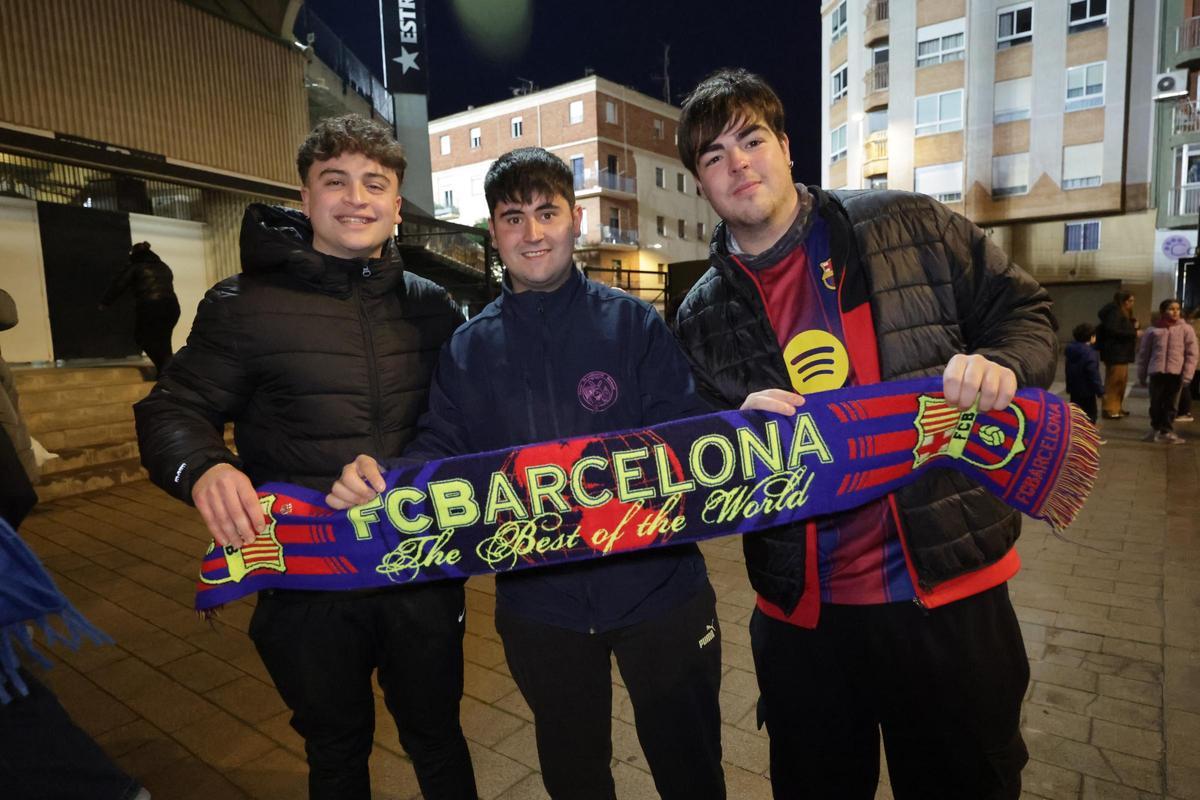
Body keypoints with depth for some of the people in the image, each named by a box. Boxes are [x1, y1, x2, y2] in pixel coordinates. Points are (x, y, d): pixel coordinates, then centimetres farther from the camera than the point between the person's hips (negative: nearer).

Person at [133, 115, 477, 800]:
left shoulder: (433, 306, 3)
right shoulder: (245, 305, -4)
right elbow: (174, 410, -3)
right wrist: (203, 467, -24)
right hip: (308, 582, -1)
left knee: (437, 737, 21)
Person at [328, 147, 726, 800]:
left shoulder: (633, 323, -6)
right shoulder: (468, 348, 2)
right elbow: (439, 454, -3)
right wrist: (379, 479, -23)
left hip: (657, 589, -1)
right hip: (538, 601, 2)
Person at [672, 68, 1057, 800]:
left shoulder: (908, 226, -3)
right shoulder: (703, 316, 2)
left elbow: (1024, 310, 5)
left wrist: (1002, 365, -17)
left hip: (949, 584, -1)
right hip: (801, 611, 2)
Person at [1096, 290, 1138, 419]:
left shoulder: (1124, 314, 19)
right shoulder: (1115, 312, -12)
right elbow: (1112, 330, -23)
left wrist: (1134, 327, 3)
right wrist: (1133, 333, -16)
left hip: (1122, 353, 10)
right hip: (1115, 354, -10)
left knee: (1122, 381, 15)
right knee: (1114, 382, -8)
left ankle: (1117, 408, 23)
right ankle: (1109, 410, -4)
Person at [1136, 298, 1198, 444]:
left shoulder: (1186, 329, 5)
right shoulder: (1153, 331, 7)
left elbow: (1192, 354, 2)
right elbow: (1143, 353, 11)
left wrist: (1187, 375, -5)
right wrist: (1141, 375, 11)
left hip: (1176, 373, 0)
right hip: (1156, 372, 0)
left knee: (1171, 404, 4)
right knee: (1156, 403, 6)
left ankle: (1167, 431, 11)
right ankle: (1155, 429, 20)